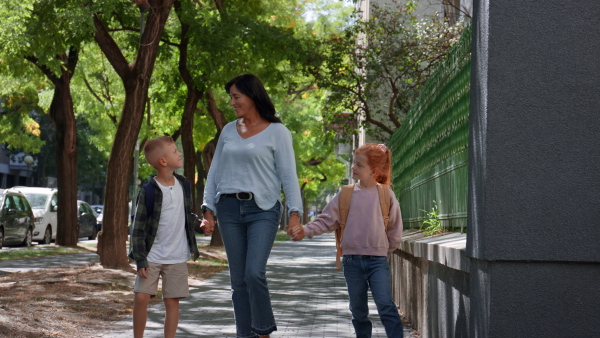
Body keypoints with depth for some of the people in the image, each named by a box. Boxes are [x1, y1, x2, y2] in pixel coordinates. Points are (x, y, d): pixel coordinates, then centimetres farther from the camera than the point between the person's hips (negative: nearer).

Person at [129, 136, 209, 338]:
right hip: (152, 256, -4)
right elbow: (138, 228, -8)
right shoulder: (148, 192, -10)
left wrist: (200, 227, 0)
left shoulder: (183, 185, 6)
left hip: (177, 257, 4)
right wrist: (140, 260, -13)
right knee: (141, 297, -9)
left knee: (172, 301, 3)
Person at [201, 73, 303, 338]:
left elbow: (288, 175, -3)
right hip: (229, 208, 5)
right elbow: (215, 171, 15)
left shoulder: (277, 132, 0)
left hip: (262, 210, -5)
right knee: (238, 280, 5)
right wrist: (208, 208, 8)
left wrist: (294, 212, -12)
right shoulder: (229, 131, 13)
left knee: (254, 273, -17)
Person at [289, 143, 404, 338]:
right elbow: (327, 220, 2)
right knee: (358, 309, 11)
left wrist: (385, 250, 8)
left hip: (377, 261, -3)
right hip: (352, 261, 3)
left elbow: (395, 231, 7)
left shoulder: (385, 195, 0)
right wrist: (306, 230, -12)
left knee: (385, 305, -14)